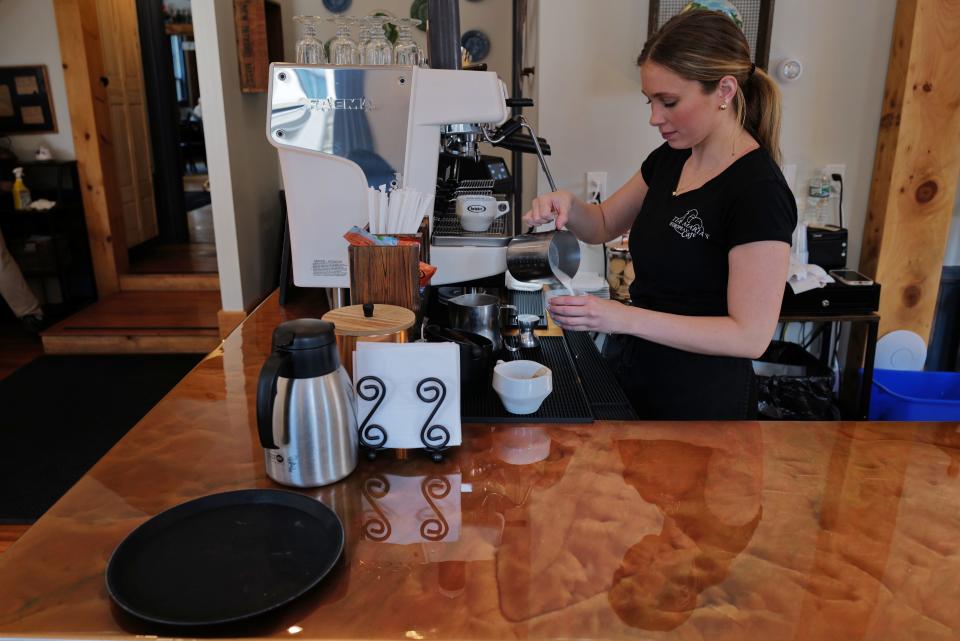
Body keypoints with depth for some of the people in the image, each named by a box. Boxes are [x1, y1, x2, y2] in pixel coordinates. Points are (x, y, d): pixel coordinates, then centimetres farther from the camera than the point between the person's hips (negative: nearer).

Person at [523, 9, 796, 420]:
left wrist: (624, 318, -30)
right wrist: (566, 206, -10)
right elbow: (603, 225, 13)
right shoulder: (670, 159, 1)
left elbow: (751, 335, -23)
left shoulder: (758, 191, -22)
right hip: (630, 369, 7)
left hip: (699, 398, -7)